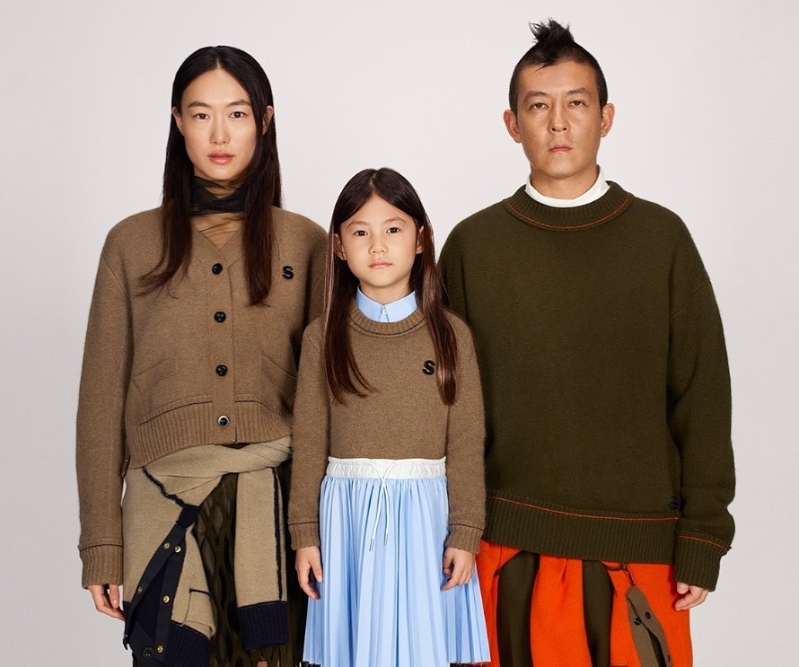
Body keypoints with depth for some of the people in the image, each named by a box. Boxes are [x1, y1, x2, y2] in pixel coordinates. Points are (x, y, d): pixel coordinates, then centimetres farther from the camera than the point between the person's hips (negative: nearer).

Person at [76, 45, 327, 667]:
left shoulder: (306, 242, 6)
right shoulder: (133, 243, 6)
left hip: (277, 500, 0)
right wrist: (102, 543, 1)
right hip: (167, 505, 0)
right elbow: (103, 398, 5)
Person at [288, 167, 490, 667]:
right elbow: (309, 442, 3)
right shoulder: (323, 337, 2)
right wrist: (305, 532, 1)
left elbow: (466, 445, 0)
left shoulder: (451, 335, 0)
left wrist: (465, 533, -4)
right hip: (347, 515, 1)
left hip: (424, 514, -1)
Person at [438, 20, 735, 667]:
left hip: (641, 545, 0)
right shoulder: (472, 245, 3)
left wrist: (702, 540, -4)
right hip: (510, 546, 1)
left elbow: (703, 397, 0)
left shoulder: (661, 237, 1)